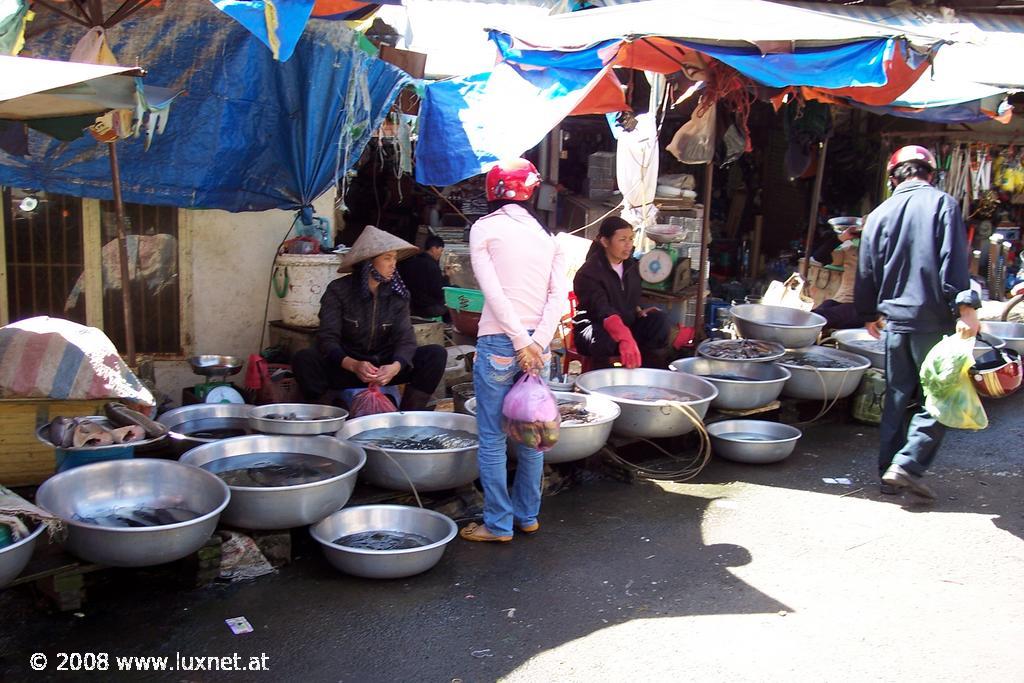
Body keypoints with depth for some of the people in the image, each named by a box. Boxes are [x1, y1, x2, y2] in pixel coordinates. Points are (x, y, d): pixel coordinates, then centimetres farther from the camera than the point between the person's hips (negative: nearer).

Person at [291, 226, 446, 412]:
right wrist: (353, 365, -40)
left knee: (436, 355, -20)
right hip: (346, 366, -2)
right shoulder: (338, 290, -10)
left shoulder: (397, 293, -2)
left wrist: (395, 366, -35)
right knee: (304, 359, -32)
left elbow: (405, 338, -12)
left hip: (386, 367, 3)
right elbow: (327, 338, -19)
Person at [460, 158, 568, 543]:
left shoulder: (485, 228, 0)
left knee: (492, 438, 4)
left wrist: (521, 342, -12)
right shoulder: (546, 236, 11)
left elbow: (493, 291, -12)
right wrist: (537, 343, -7)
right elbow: (559, 296, -1)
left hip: (498, 342, -5)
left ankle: (499, 523, 9)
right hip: (539, 343, 5)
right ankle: (527, 515, 24)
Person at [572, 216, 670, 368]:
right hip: (594, 329, -7)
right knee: (603, 338, -40)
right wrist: (625, 339, -54)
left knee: (658, 320, -17)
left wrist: (639, 312, -5)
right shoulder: (589, 273, -21)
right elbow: (602, 310, -37)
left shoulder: (631, 266, 5)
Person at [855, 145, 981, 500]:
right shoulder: (942, 203, -4)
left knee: (897, 396, 14)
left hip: (895, 320, 5)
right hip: (934, 320, -4)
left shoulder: (880, 214, 8)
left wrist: (870, 315, 24)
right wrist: (965, 307, -15)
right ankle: (908, 464, -7)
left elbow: (866, 272, 12)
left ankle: (889, 471, 17)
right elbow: (954, 261, -15)